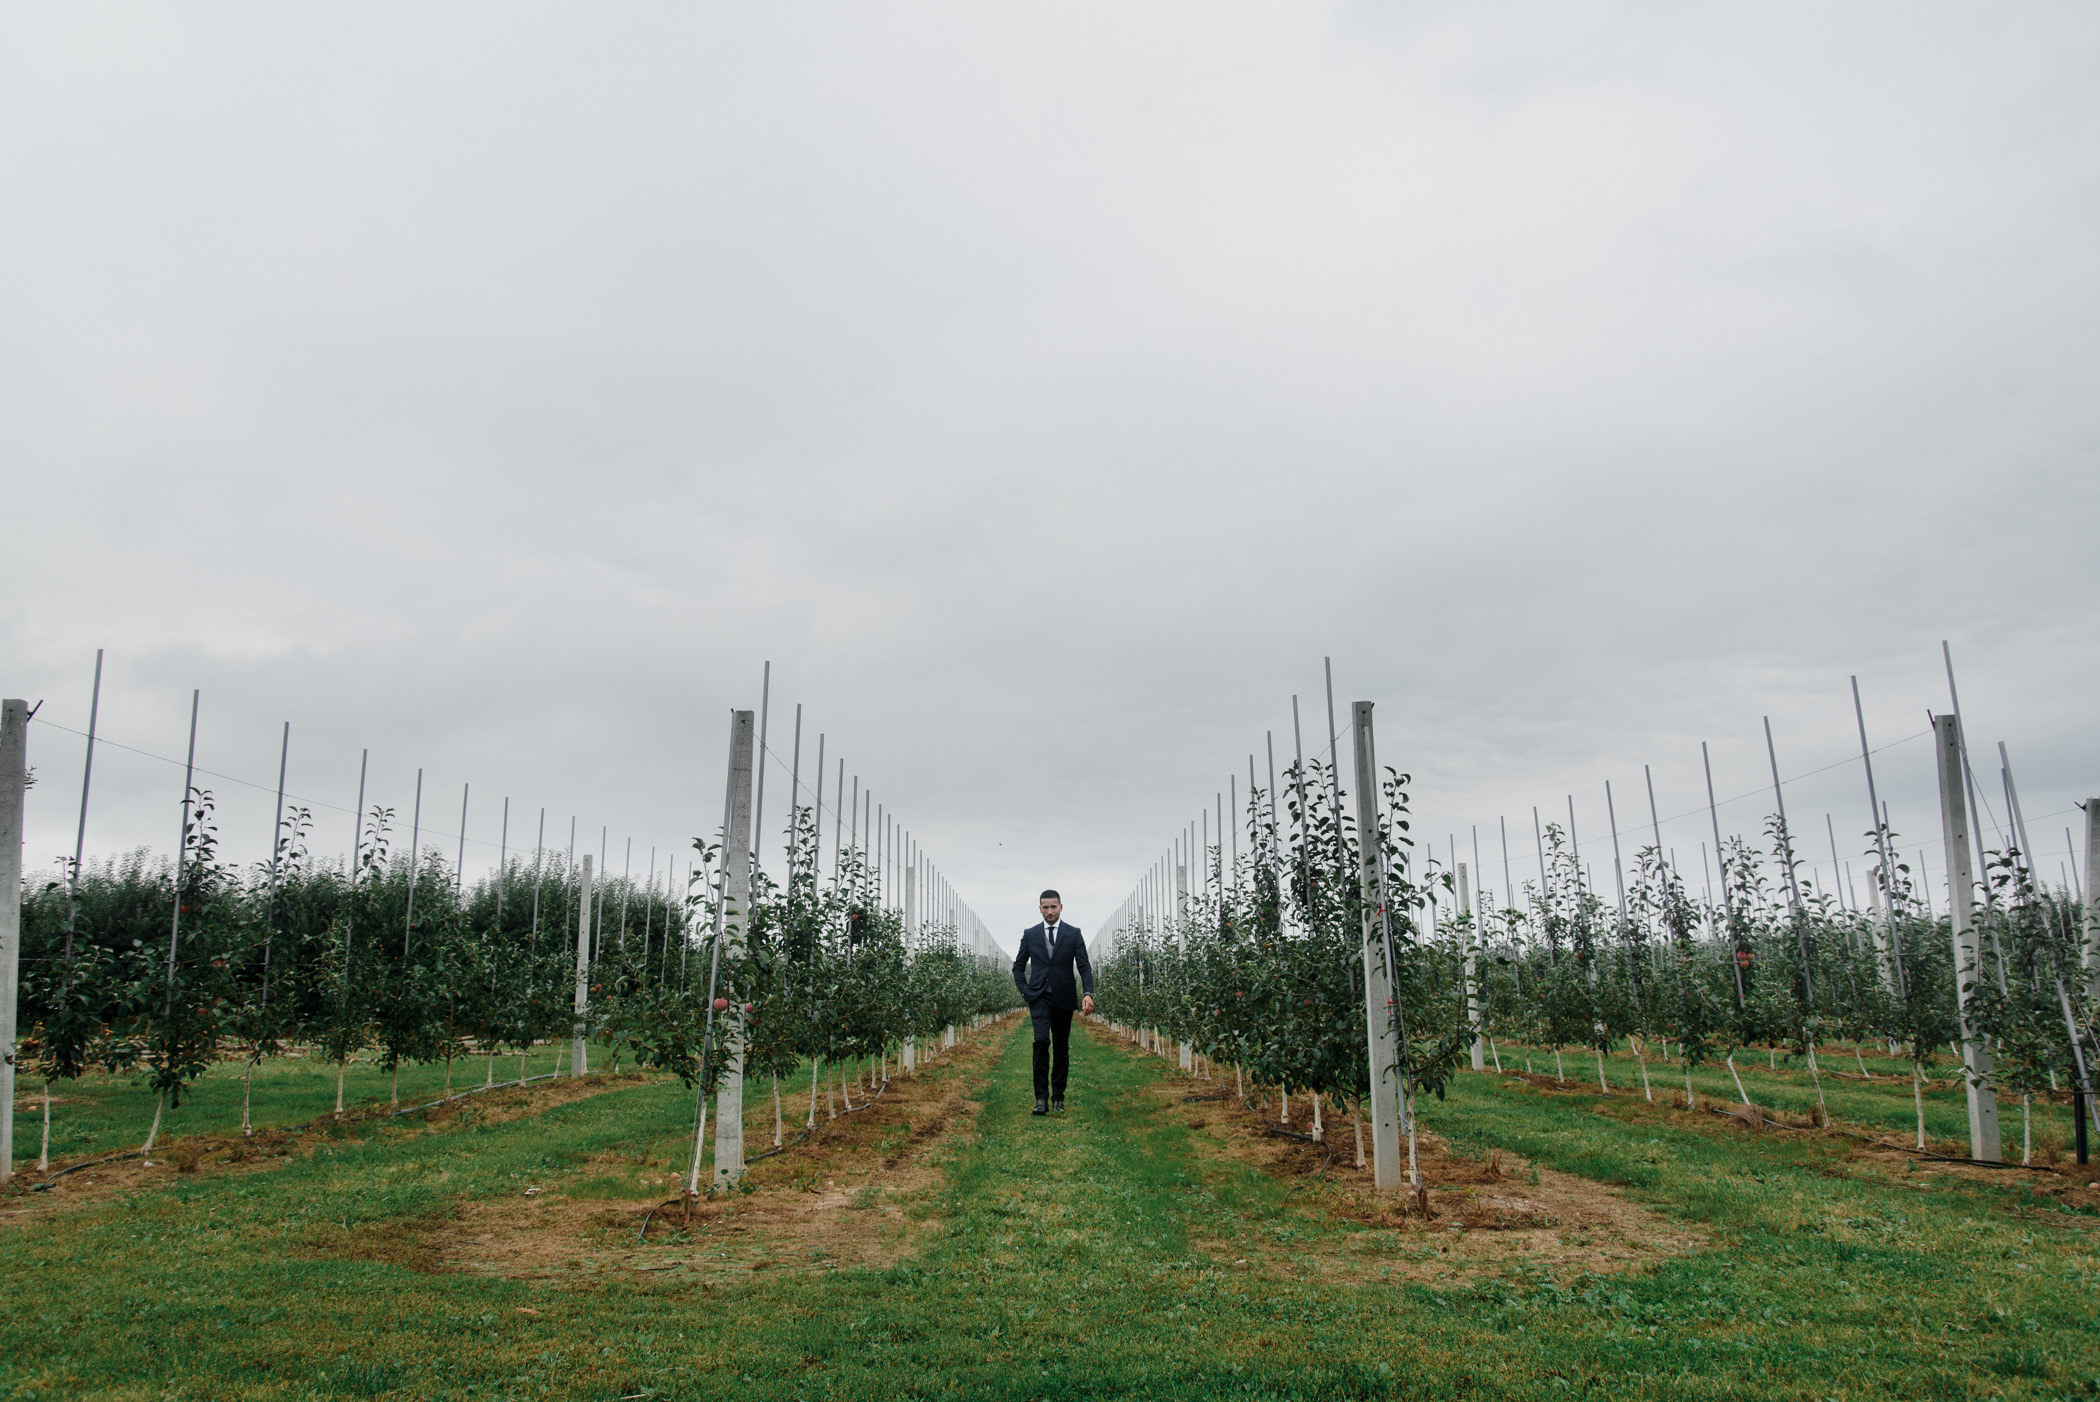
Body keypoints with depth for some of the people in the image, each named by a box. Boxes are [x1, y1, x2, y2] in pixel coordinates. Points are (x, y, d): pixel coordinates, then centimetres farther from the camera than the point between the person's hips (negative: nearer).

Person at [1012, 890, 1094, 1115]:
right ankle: (1041, 1098, -17)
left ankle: (1058, 1097, 17)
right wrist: (1025, 991, 1)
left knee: (1062, 1048, 5)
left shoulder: (1073, 934, 3)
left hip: (1064, 998, 1)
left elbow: (1084, 967, -1)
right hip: (1039, 997, -1)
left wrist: (1088, 993, -16)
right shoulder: (1030, 934, 7)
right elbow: (1018, 966, 15)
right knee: (1041, 1040, -19)